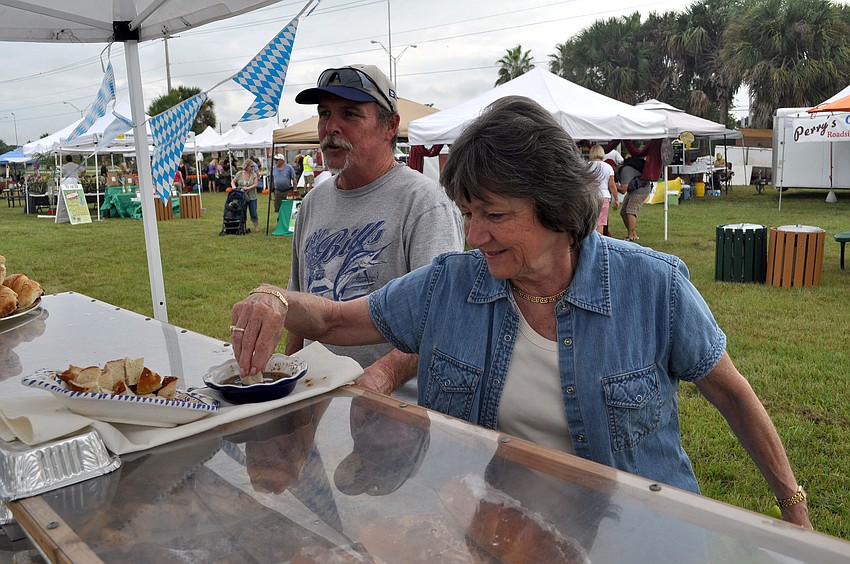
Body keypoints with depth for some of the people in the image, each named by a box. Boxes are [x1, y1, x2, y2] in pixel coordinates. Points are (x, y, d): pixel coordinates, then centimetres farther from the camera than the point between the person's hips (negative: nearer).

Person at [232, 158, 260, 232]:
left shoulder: (254, 174, 0)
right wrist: (233, 186, -12)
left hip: (252, 197, -1)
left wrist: (248, 188, -20)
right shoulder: (239, 174, 3)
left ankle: (257, 228, 5)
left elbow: (256, 184, -9)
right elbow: (233, 181, 8)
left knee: (254, 214, -1)